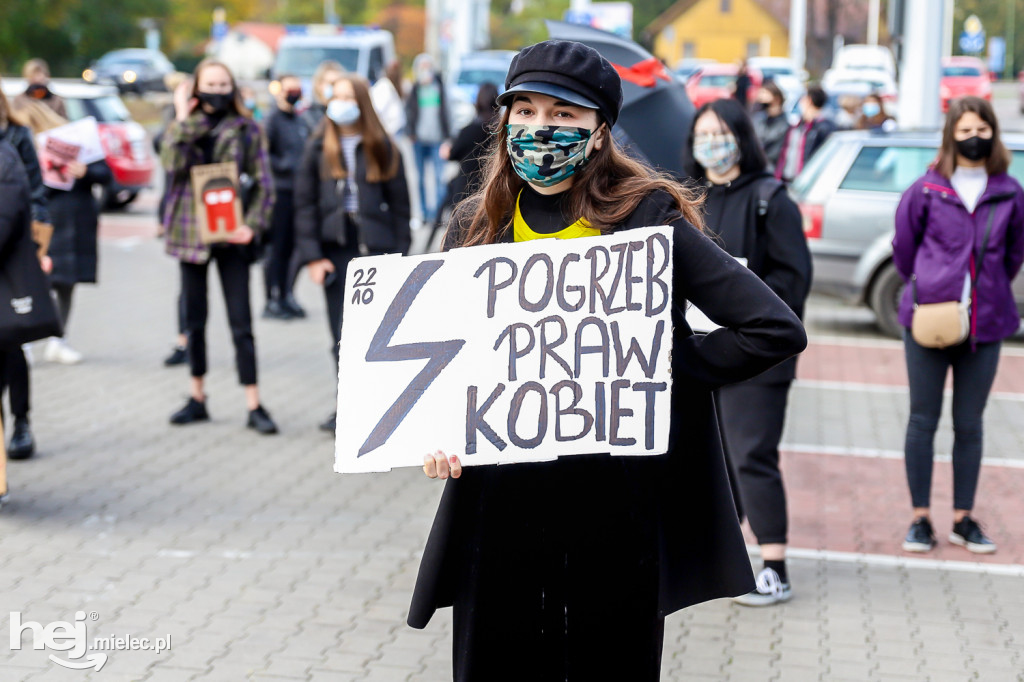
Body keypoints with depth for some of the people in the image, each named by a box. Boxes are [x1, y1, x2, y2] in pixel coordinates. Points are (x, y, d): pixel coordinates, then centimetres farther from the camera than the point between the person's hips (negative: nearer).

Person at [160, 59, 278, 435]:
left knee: (241, 323, -4)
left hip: (231, 234, -2)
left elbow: (264, 183, 0)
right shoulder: (183, 128, 7)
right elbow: (173, 163, -13)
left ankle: (254, 406, -2)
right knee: (194, 319, 11)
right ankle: (197, 398, 23)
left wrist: (253, 224, -12)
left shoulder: (246, 130, 2)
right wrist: (183, 118, -12)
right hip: (191, 231, 2)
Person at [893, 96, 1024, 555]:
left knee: (969, 426, 8)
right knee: (923, 420, 4)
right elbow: (903, 246, 8)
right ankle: (921, 518, 13)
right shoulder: (927, 190, -4)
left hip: (986, 324, 2)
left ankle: (963, 520, 18)